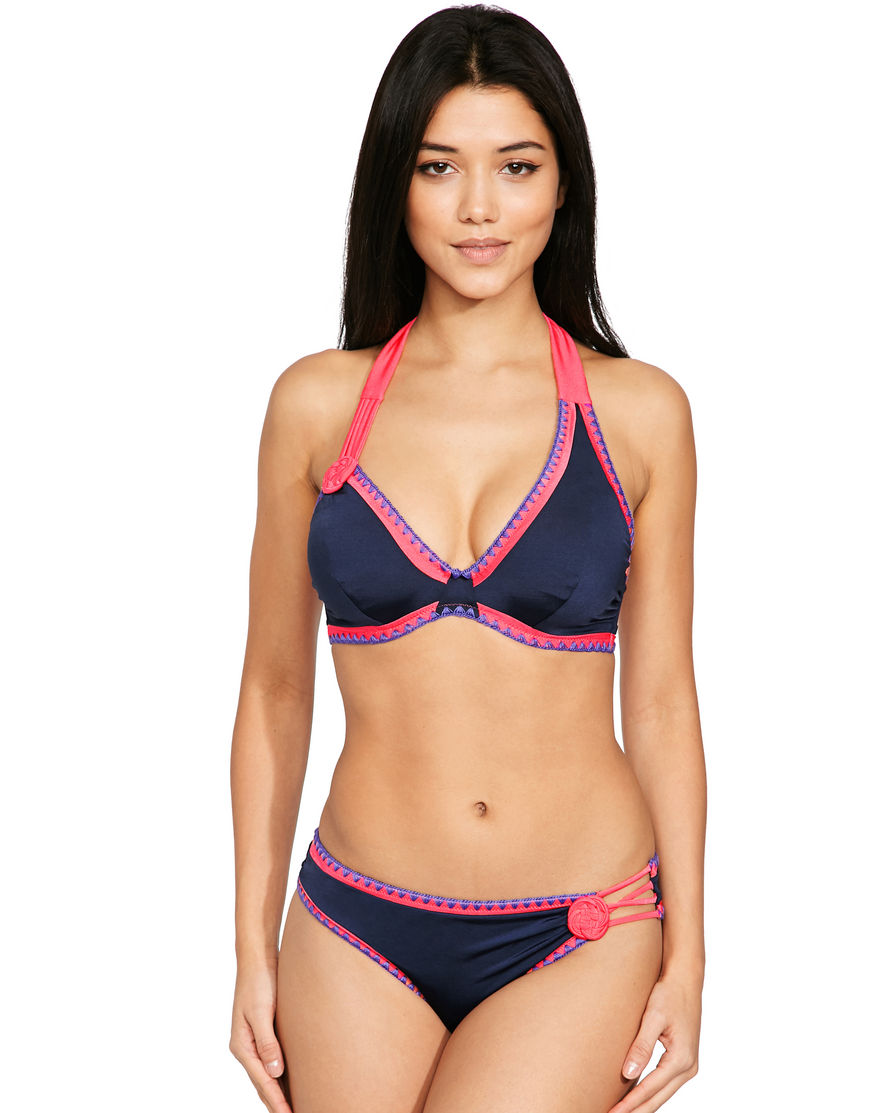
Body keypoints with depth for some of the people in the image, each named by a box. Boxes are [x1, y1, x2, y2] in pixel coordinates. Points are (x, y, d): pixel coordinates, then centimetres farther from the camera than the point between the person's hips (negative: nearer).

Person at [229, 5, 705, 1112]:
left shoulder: (638, 411, -2)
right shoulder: (318, 401, 0)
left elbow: (660, 700, 2)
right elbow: (274, 689, 5)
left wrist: (687, 959, 1)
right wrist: (253, 947, 5)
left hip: (580, 940, -1)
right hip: (360, 939, 2)